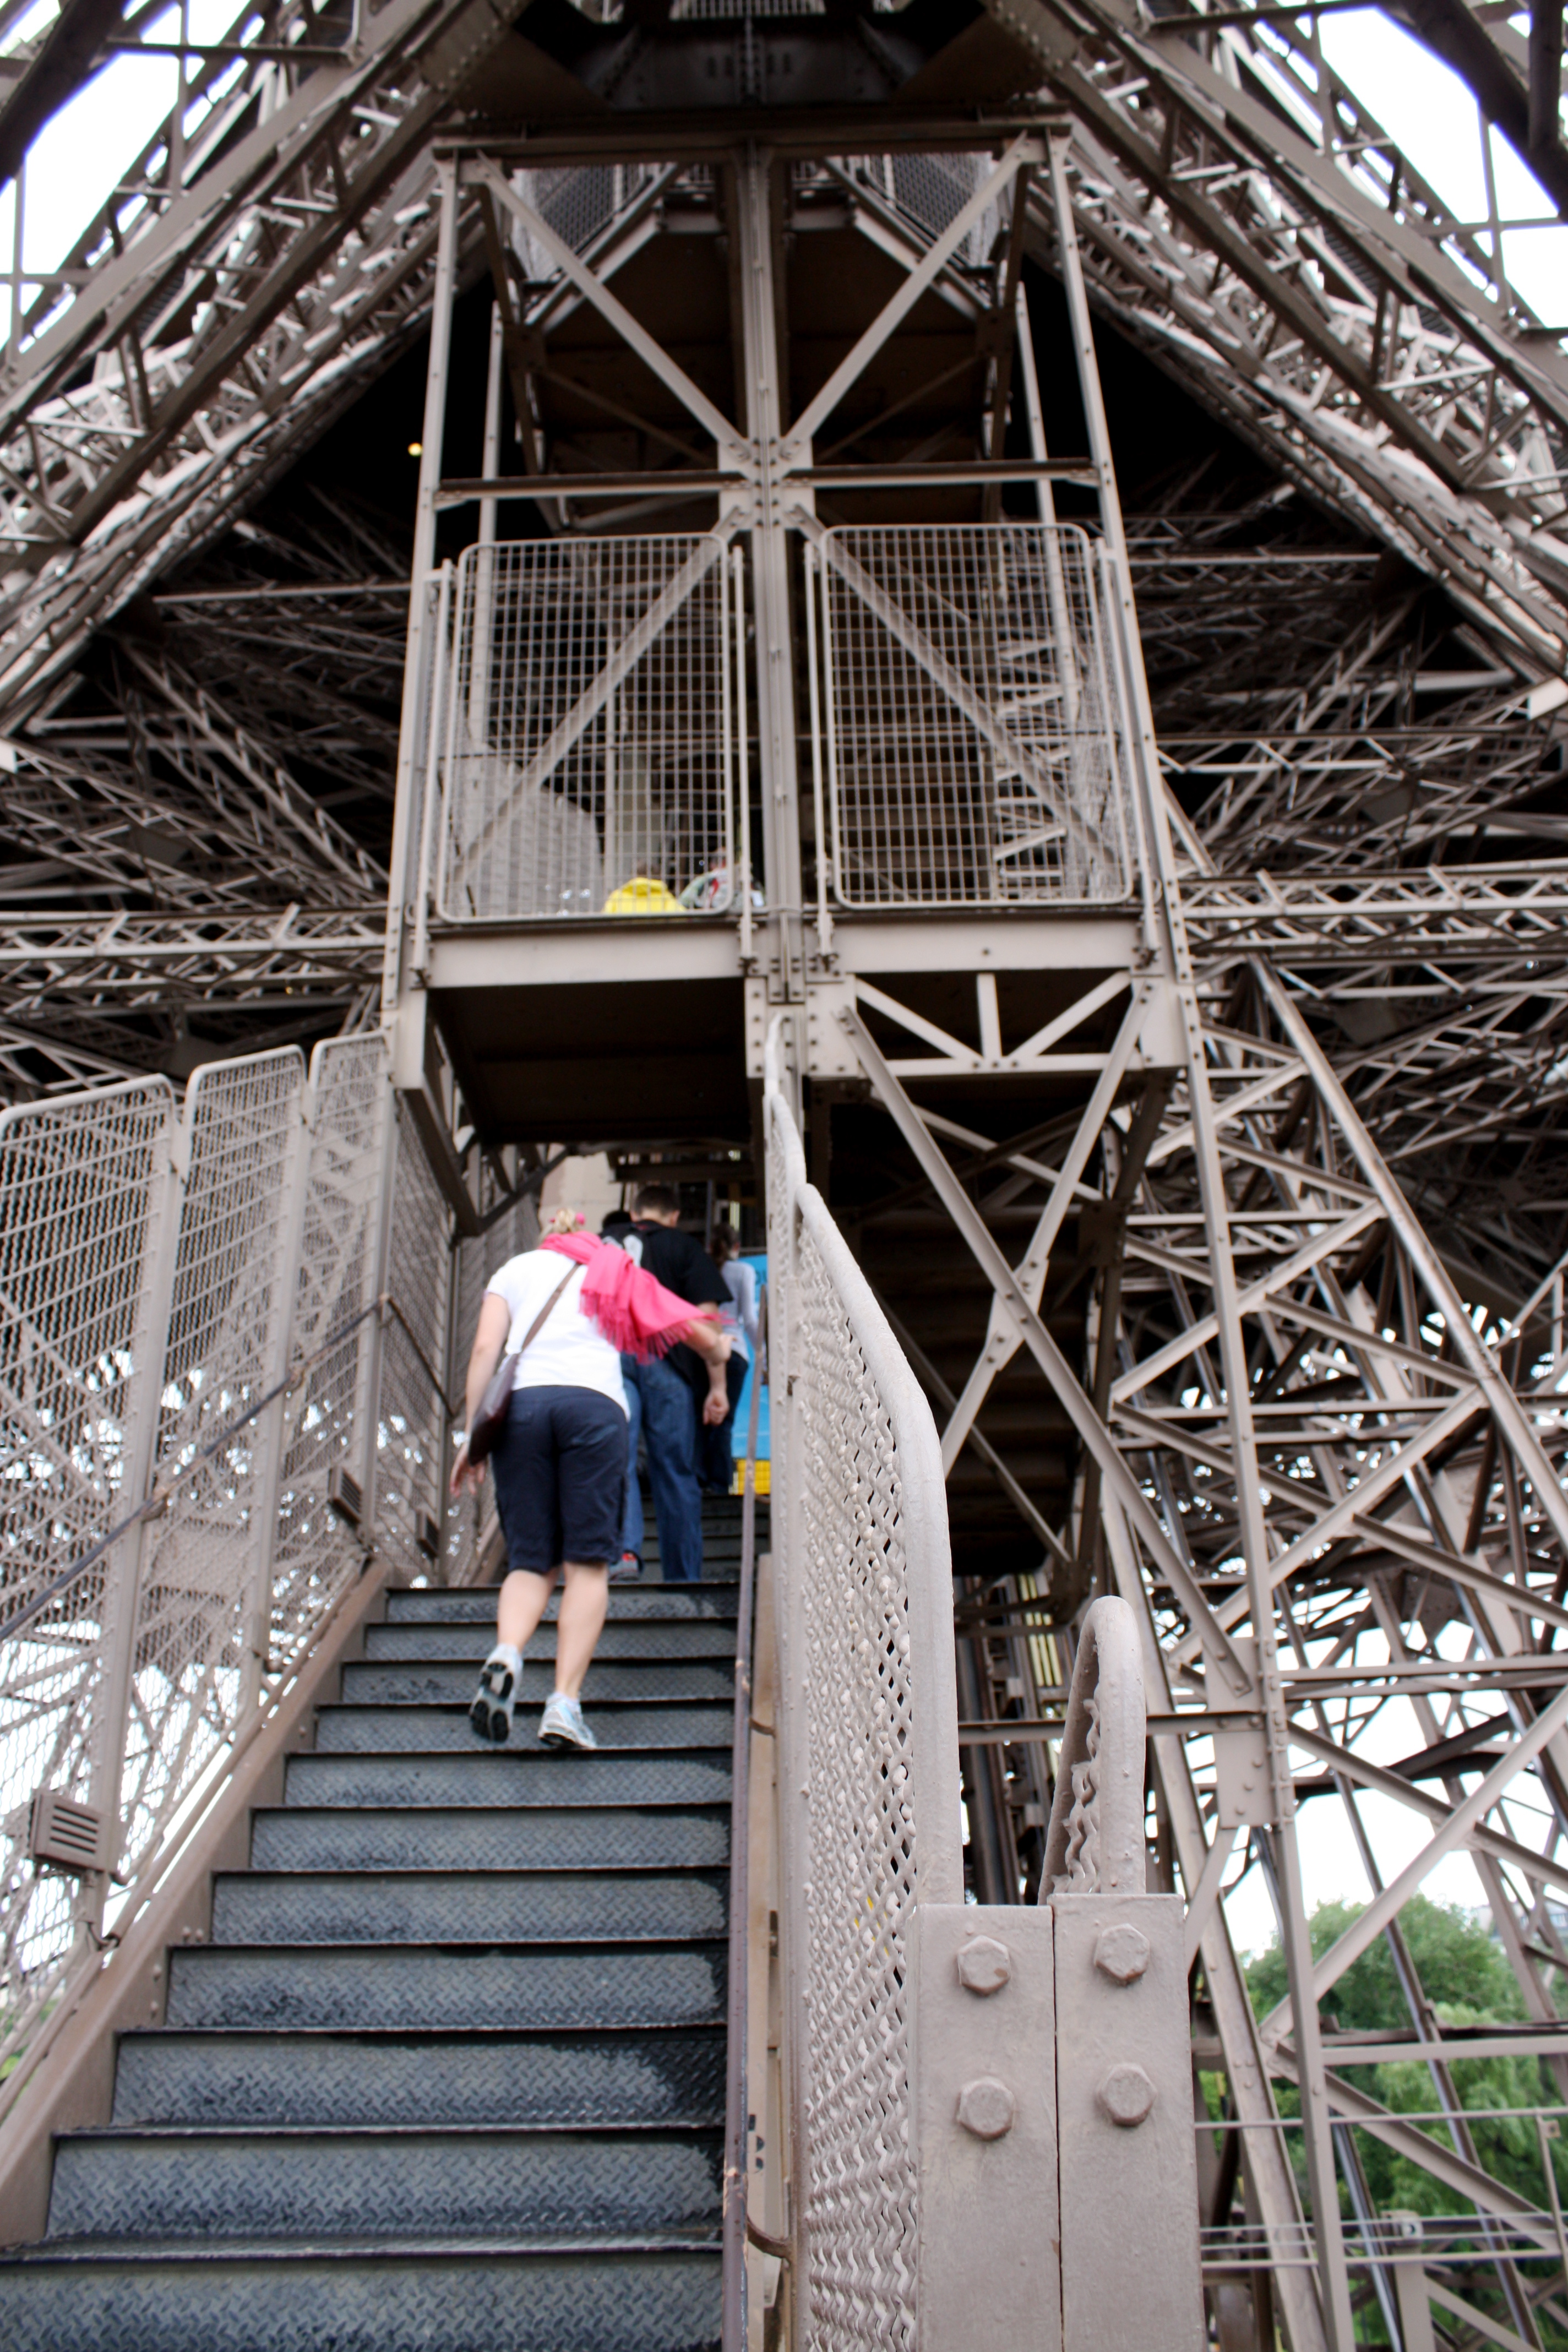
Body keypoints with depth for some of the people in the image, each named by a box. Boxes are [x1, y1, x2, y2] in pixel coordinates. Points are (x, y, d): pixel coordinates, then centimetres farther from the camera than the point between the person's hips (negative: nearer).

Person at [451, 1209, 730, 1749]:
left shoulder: (518, 1267, 27)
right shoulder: (618, 1275, 28)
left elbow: (485, 1350, 10)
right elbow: (702, 1334, 28)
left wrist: (472, 1436, 9)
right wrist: (718, 1384, 47)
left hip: (522, 1400, 1)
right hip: (594, 1404, -1)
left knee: (529, 1560, 5)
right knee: (587, 1562, 0)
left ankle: (506, 1655, -22)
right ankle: (565, 1703, -12)